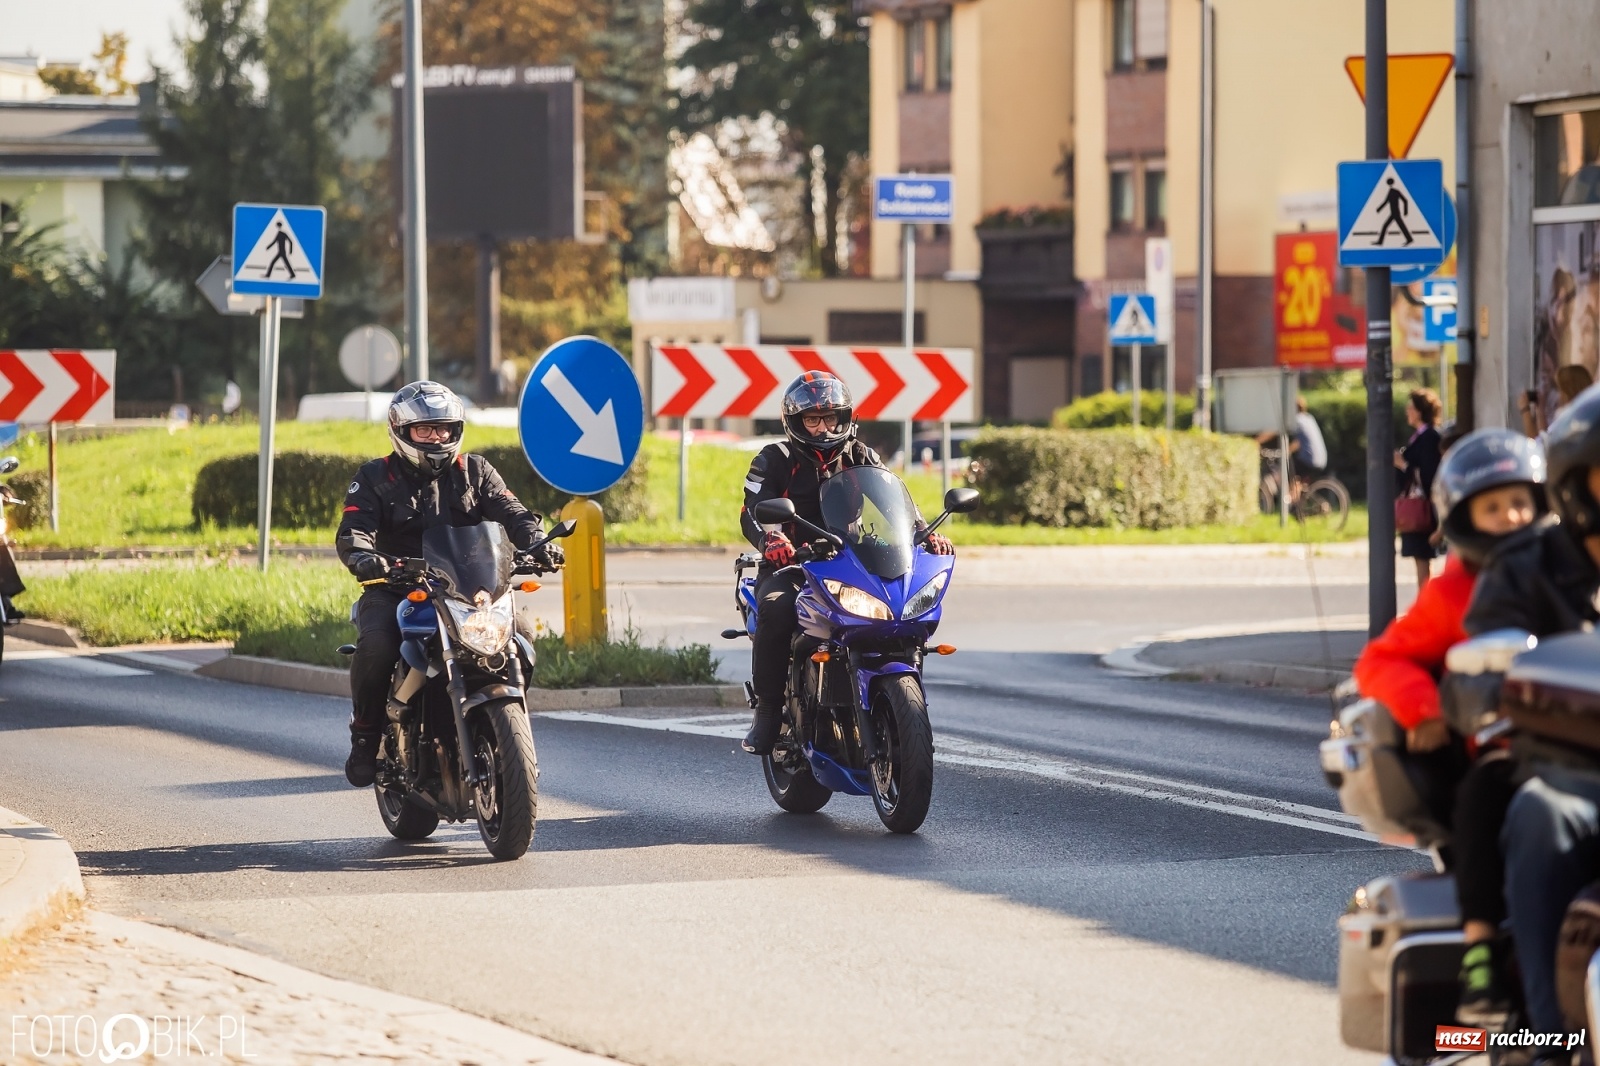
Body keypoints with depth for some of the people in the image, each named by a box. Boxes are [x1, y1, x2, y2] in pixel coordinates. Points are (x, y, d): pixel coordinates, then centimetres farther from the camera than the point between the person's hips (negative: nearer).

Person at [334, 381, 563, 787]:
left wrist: (536, 542, -22)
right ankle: (365, 735, -10)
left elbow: (509, 511, 0)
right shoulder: (375, 478, 5)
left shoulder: (474, 471, 13)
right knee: (375, 646, -32)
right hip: (396, 588, -2)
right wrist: (362, 556, -33)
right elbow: (353, 529, -8)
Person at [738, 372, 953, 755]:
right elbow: (754, 511, -10)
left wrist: (925, 535, -17)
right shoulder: (774, 461, 5)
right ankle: (768, 709, -22)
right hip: (790, 566, -3)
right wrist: (770, 539, -35)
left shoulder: (861, 459, 15)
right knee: (776, 611, -36)